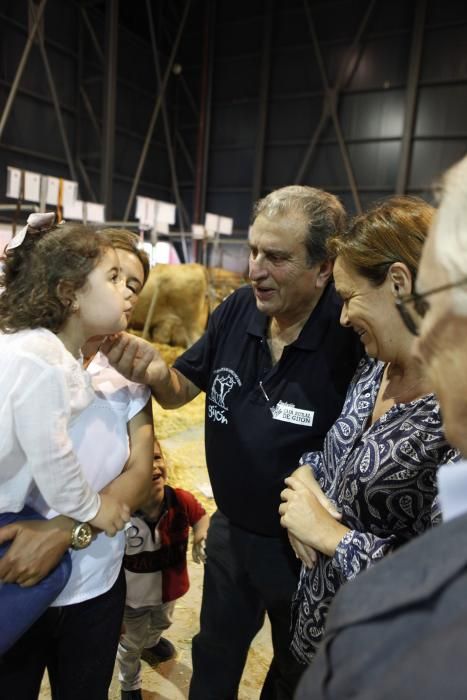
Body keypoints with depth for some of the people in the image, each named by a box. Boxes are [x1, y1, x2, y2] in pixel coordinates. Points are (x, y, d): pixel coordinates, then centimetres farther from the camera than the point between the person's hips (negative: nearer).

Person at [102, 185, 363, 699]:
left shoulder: (352, 337, -28)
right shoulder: (236, 310, -13)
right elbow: (182, 390, -2)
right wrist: (155, 372, -24)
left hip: (306, 549, -3)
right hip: (230, 530, 4)